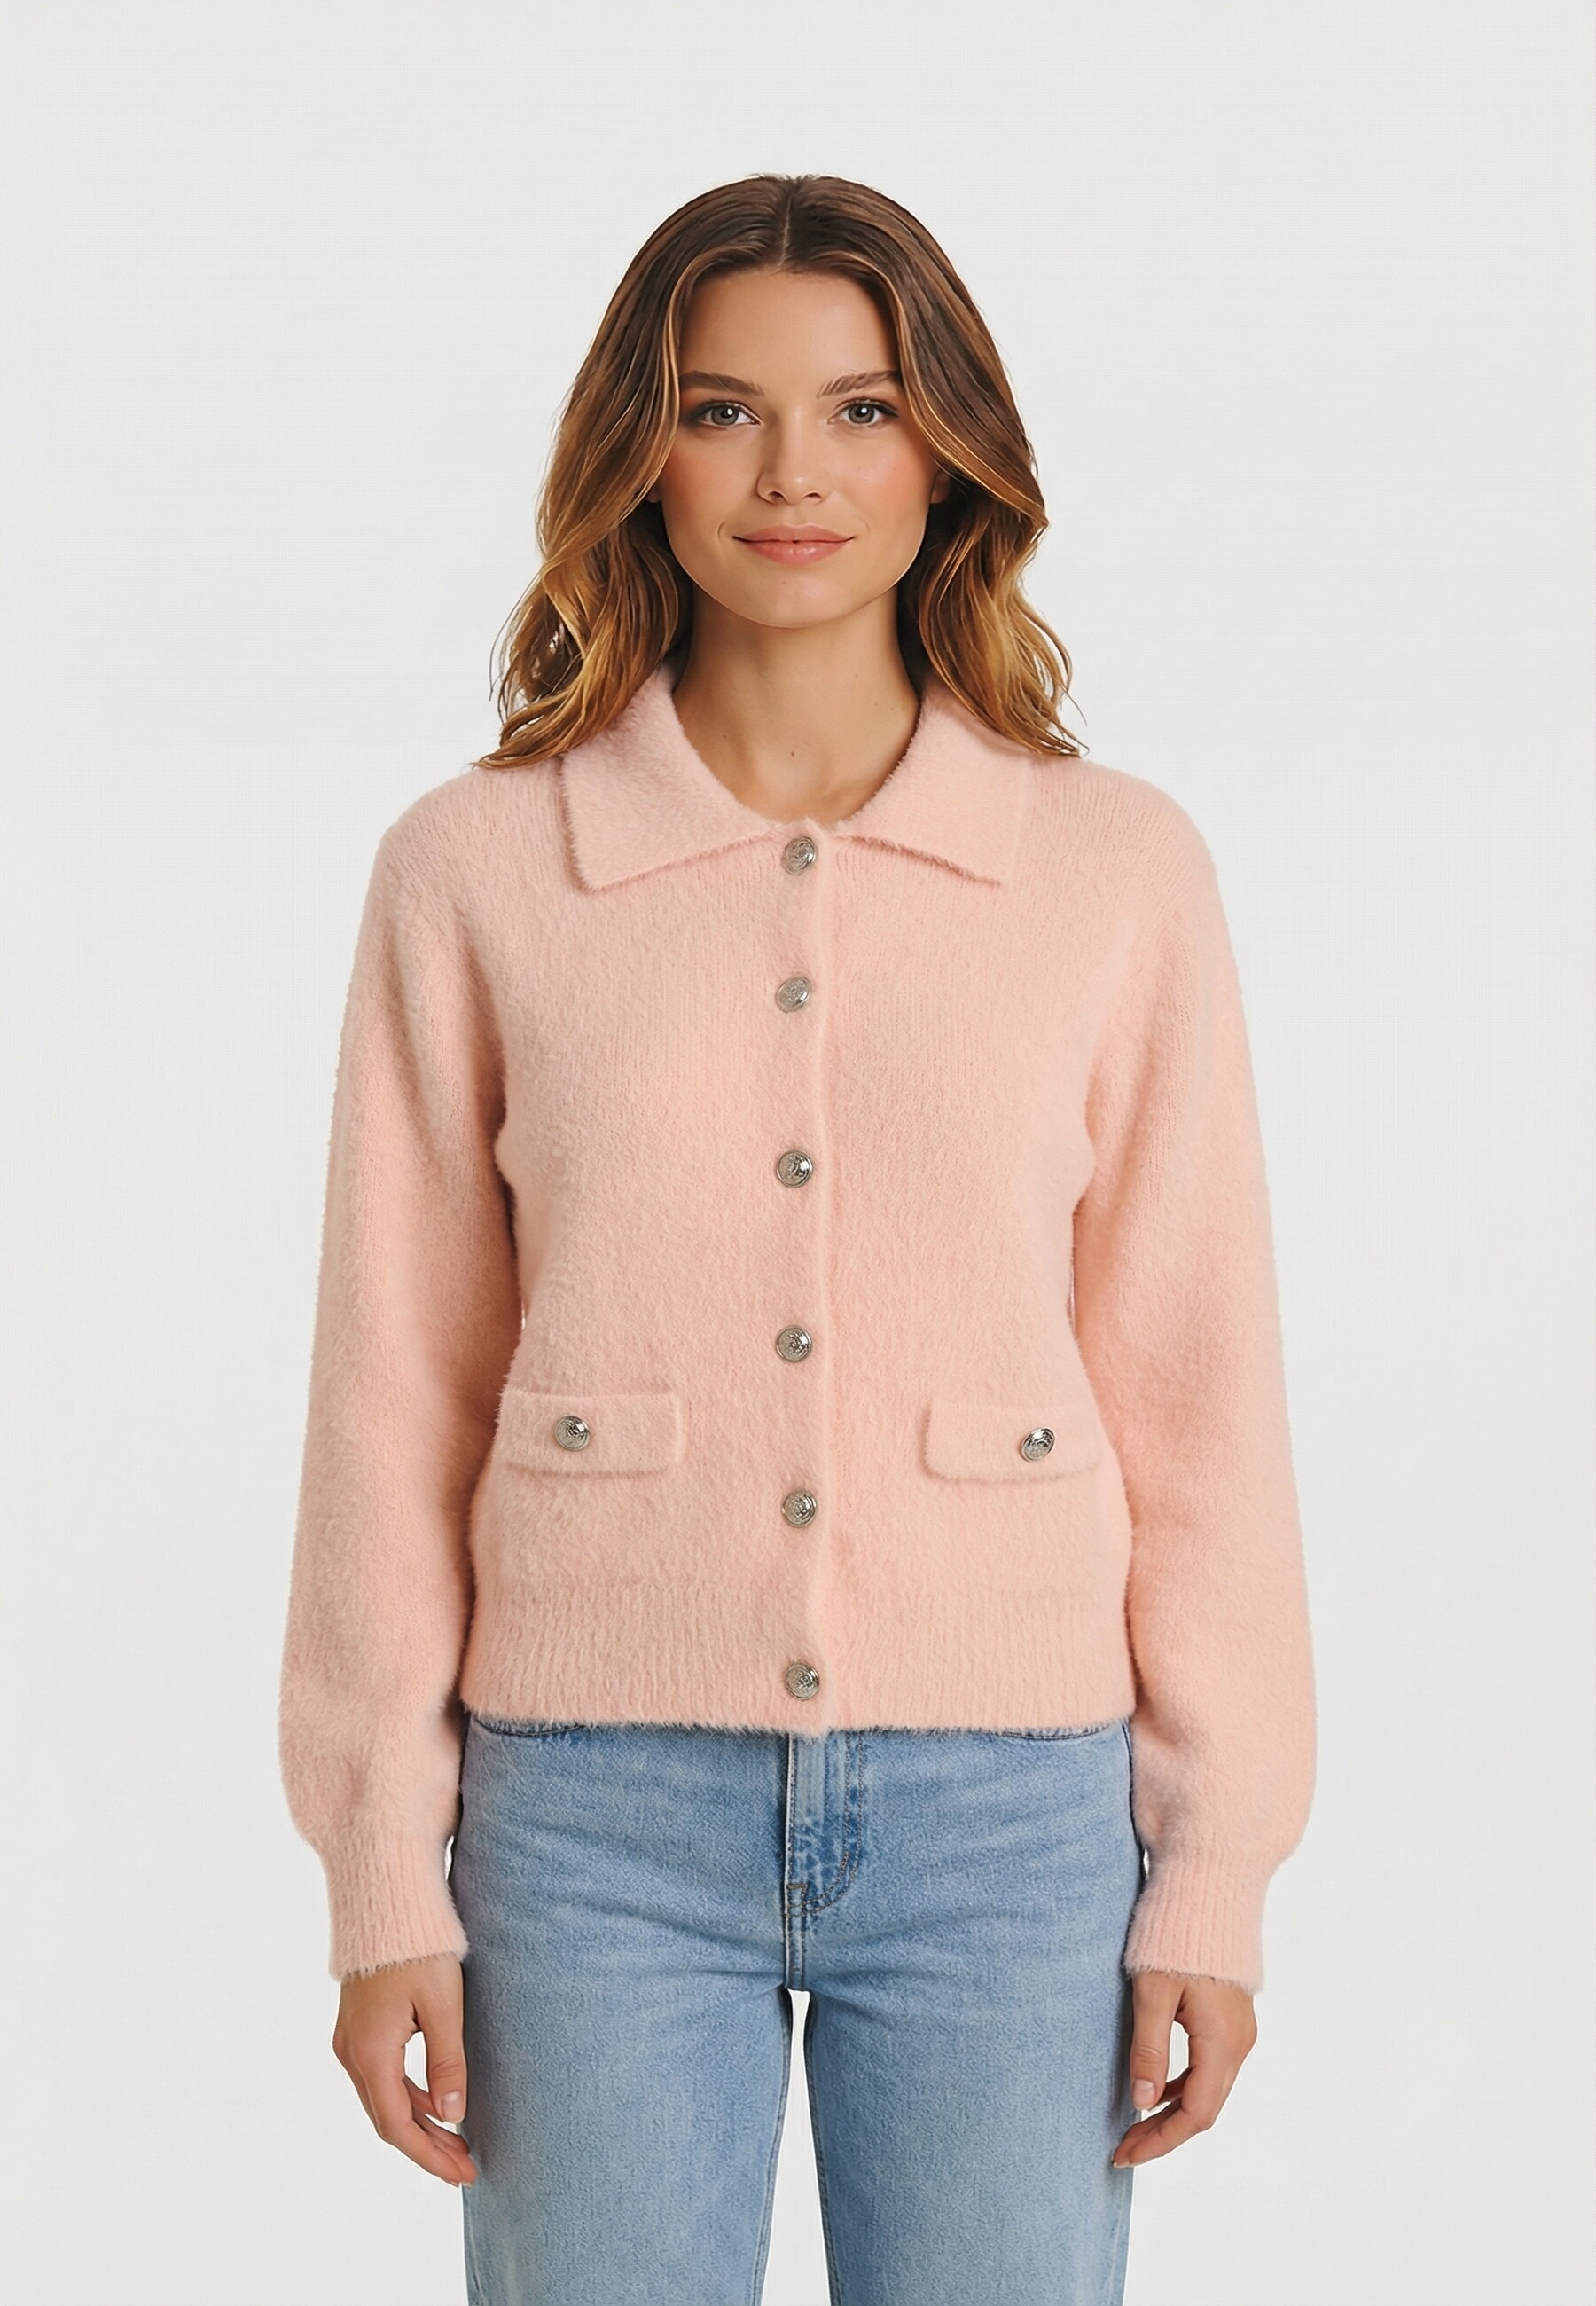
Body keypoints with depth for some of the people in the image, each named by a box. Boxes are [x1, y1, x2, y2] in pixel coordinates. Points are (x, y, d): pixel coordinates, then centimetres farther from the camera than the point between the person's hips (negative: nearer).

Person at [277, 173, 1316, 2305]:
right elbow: (397, 1397, 3)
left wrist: (1216, 1878, 3)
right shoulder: (473, 872, 0)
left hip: (1007, 1810, 1)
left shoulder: (1122, 870, 2)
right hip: (597, 1811, 0)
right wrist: (385, 1879, 2)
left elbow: (1194, 1385, 4)